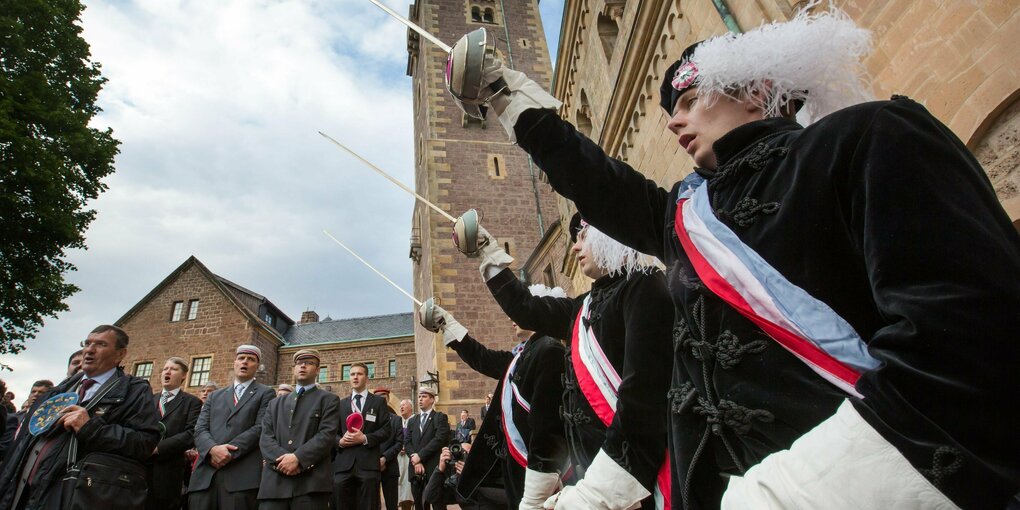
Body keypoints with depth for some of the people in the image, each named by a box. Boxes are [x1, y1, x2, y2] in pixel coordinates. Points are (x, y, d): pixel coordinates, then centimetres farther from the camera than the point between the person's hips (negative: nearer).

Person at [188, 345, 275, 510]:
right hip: (205, 474, 4)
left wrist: (229, 453, -12)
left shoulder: (265, 393, 10)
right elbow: (200, 430, 11)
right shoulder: (214, 396, 24)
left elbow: (260, 428, -3)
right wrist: (213, 449, -10)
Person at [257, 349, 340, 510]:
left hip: (311, 482, -3)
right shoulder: (276, 403, 22)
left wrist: (298, 458, -16)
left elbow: (327, 435, -5)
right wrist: (282, 459, -10)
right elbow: (266, 437, 9)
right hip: (274, 481, 3)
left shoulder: (329, 400, 9)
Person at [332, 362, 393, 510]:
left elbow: (386, 430, 1)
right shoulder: (341, 403, 19)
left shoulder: (379, 401, 9)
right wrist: (340, 441, -7)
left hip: (368, 464, -3)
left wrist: (365, 438, -13)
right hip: (344, 464, 3)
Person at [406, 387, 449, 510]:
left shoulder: (440, 417, 2)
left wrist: (420, 456, -13)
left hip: (434, 469, -5)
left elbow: (439, 439, -11)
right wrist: (415, 461, -9)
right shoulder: (412, 420, 18)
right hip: (416, 470, 5)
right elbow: (407, 443, 8)